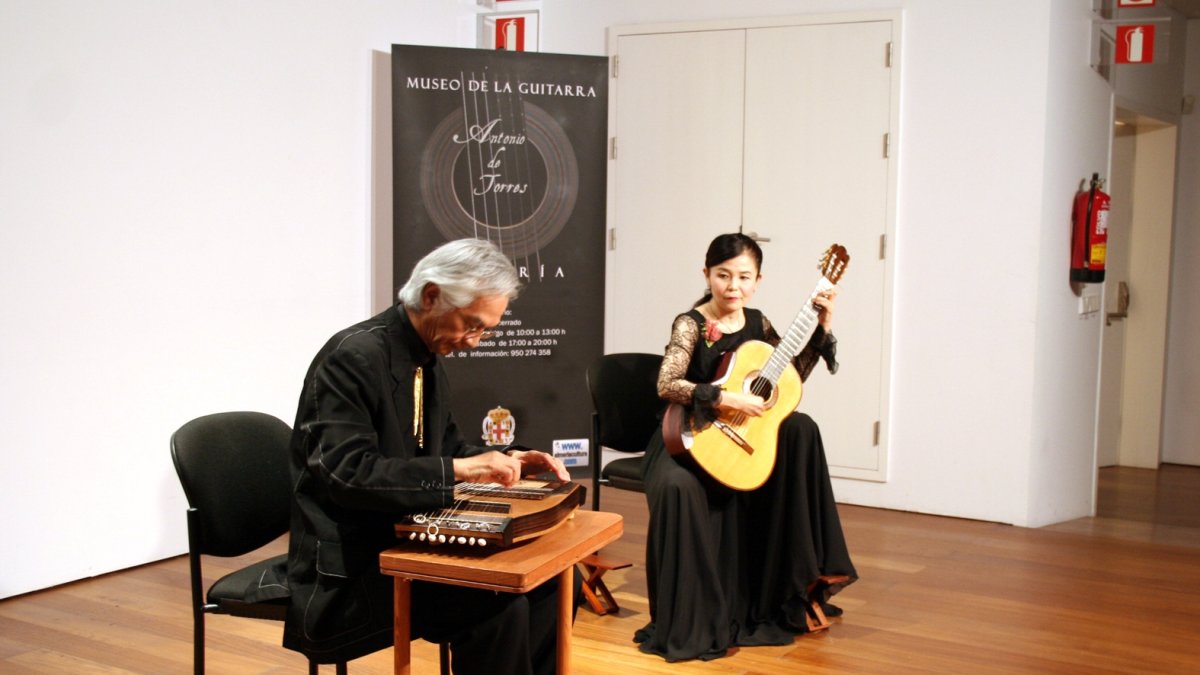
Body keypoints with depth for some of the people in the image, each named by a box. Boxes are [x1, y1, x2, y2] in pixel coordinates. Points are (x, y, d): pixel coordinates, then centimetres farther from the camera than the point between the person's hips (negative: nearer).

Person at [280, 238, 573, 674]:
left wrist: (508, 461, 0)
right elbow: (348, 474, -27)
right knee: (500, 605, -26)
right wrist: (458, 471, -29)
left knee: (551, 580, -1)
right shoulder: (354, 357, -18)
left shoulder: (427, 362, 8)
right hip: (347, 574, -9)